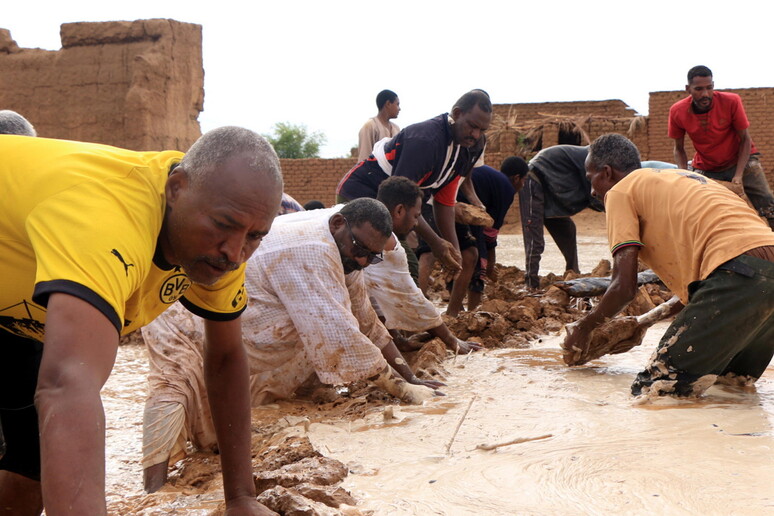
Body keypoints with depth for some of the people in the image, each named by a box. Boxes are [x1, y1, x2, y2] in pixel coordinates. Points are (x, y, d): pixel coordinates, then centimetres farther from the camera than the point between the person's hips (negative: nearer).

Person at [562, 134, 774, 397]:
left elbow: (624, 287, 1)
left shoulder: (620, 191, 8)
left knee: (649, 390, -7)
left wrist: (583, 329, 18)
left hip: (738, 275, -9)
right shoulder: (680, 179, 33)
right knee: (734, 377, 31)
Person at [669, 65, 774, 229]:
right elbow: (679, 149, -3)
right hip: (705, 168, 2)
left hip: (740, 160, -2)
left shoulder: (731, 101, -22)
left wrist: (738, 175, -24)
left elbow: (745, 139, -13)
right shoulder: (677, 112, -16)